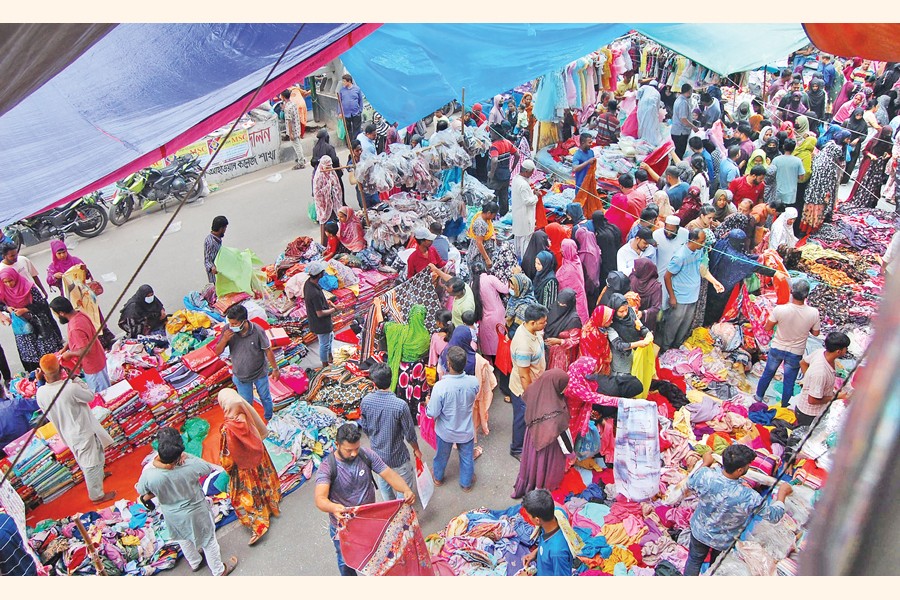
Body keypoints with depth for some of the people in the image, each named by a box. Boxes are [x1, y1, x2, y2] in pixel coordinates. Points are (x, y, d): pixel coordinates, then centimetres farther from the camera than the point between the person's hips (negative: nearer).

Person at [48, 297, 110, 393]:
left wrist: (68, 354, -15)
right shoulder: (80, 315, -3)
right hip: (98, 360, 9)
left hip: (93, 366, -9)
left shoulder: (75, 329, -32)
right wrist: (65, 348, 6)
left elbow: (84, 351, -32)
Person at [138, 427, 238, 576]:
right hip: (195, 512, -2)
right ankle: (219, 570, 46)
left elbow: (141, 491, -12)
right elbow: (210, 469, -14)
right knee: (208, 540, 24)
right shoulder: (191, 464, -37)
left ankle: (194, 563, 60)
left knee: (184, 540, 33)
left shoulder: (148, 473, -34)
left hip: (172, 516, 2)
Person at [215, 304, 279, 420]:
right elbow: (218, 351, -13)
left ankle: (269, 419, 50)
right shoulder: (228, 330, -21)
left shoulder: (257, 331, -28)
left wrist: (275, 369, -6)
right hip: (240, 376, 1)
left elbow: (268, 351, -15)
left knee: (265, 398, 23)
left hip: (260, 374, -1)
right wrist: (224, 339, -33)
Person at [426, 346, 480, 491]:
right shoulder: (474, 382, -25)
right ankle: (466, 483, 48)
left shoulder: (440, 386, -35)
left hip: (446, 431, -1)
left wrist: (428, 403, -3)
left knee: (442, 455, 28)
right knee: (467, 457, 26)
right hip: (466, 430, 1)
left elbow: (432, 413, -23)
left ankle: (438, 478, 53)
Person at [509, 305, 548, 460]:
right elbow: (523, 375, -29)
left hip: (534, 383, 8)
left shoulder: (532, 330, -13)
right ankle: (517, 449, 38)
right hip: (524, 388, -8)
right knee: (522, 418, 15)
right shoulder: (524, 345, -39)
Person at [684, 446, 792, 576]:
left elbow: (690, 483, -6)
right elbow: (774, 516, -21)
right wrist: (782, 493, -5)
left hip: (699, 531, 2)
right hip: (723, 542, -2)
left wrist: (705, 464, 6)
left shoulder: (706, 475, -32)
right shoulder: (748, 497, -39)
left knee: (694, 560, 28)